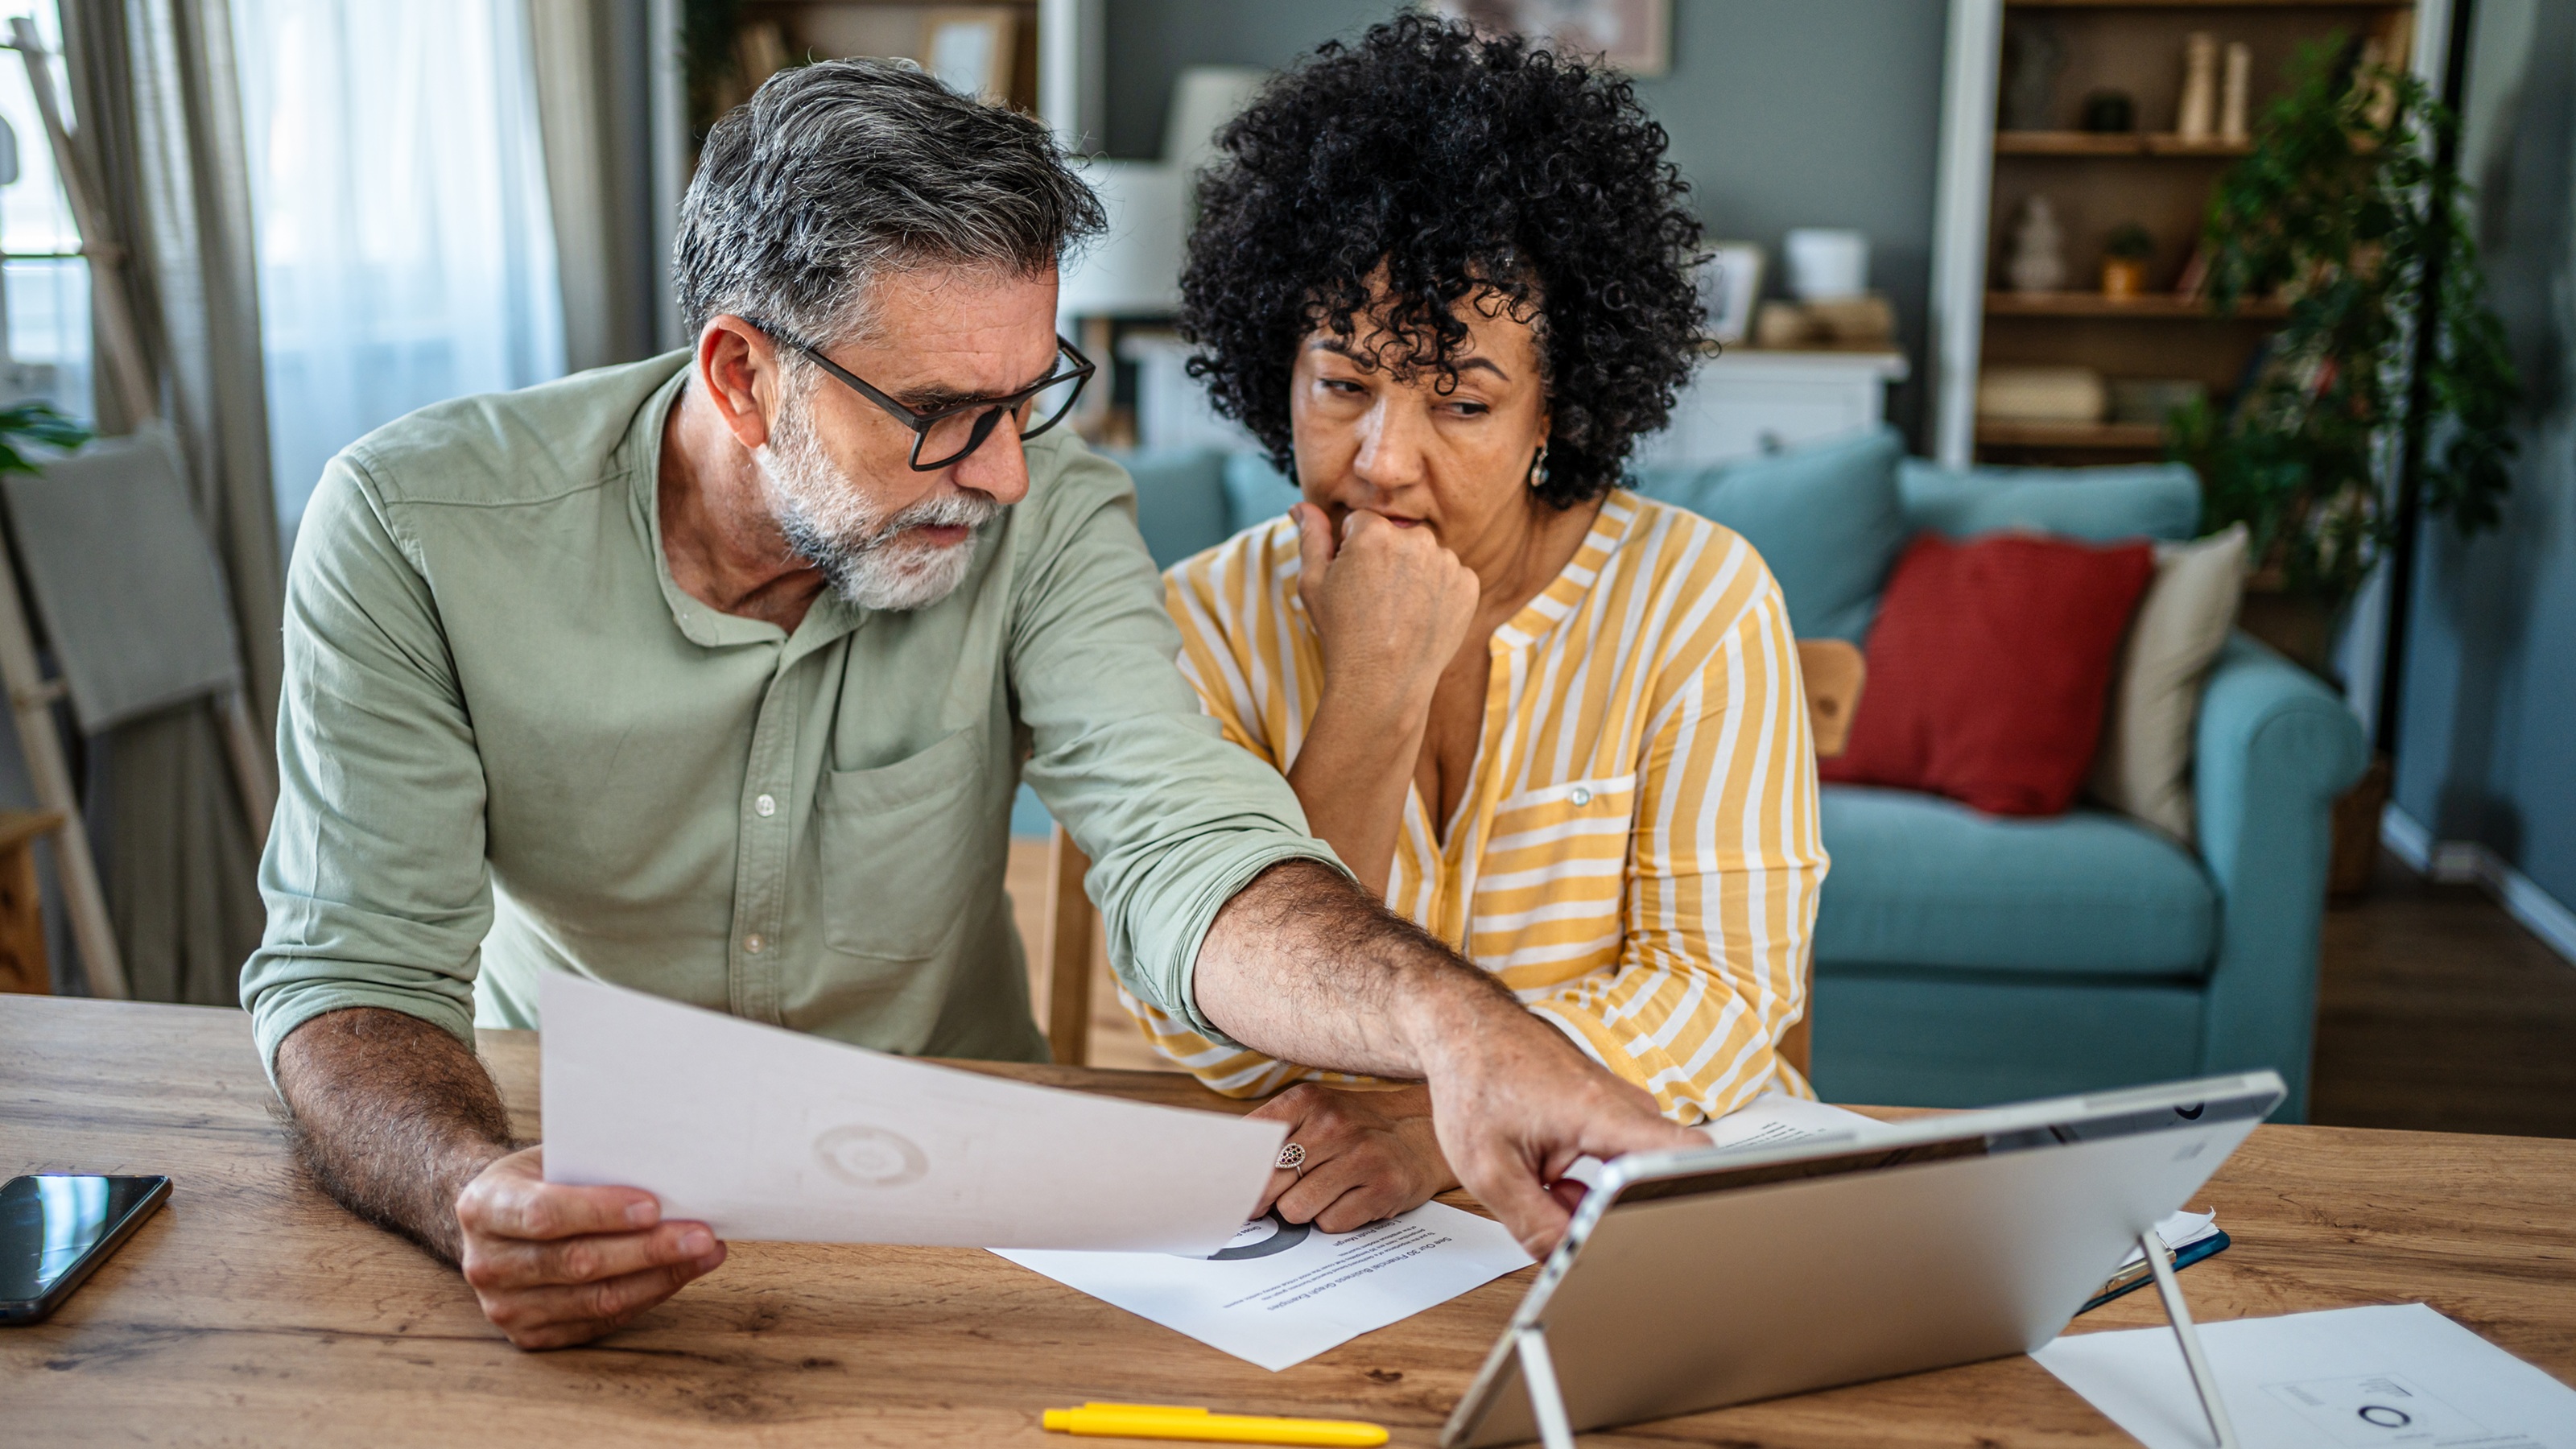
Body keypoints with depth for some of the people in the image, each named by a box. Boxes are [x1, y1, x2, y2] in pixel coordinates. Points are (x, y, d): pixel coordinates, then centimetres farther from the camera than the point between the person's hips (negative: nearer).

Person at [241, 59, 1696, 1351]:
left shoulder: (1047, 515, -14)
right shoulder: (416, 530, -16)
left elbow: (1186, 853, -25)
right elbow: (357, 975, -18)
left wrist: (1452, 1021, -44)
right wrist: (474, 1194, -40)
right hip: (576, 1166, 3)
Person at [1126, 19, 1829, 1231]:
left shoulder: (1699, 596, -6)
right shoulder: (1205, 621, -4)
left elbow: (1724, 982, -8)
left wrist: (1443, 1125, -24)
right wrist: (1374, 693, -21)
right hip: (1307, 1222, -2)